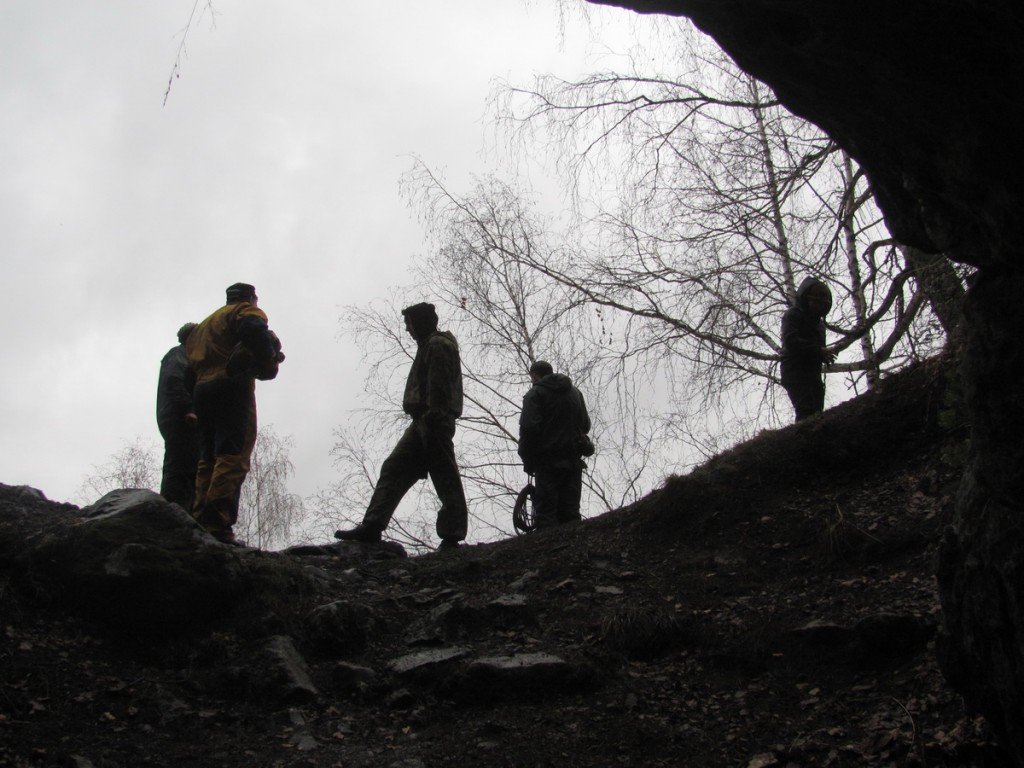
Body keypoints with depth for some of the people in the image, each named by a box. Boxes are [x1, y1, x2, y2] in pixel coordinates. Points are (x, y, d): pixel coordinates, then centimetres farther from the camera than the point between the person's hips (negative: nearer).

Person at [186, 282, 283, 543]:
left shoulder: (202, 326, 33)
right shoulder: (245, 310, 8)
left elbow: (191, 365, 25)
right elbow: (255, 331, -15)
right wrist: (269, 365, -7)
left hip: (202, 392, 8)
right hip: (232, 387, -8)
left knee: (209, 459, 8)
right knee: (233, 457, -16)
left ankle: (199, 523, -2)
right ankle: (217, 527, -29)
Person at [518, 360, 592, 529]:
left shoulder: (535, 394, -3)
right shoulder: (575, 392, 17)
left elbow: (528, 428, -14)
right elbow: (586, 425, 18)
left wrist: (527, 461, -7)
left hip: (548, 460, -5)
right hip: (574, 461, 6)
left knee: (545, 513, -5)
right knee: (570, 511, 8)